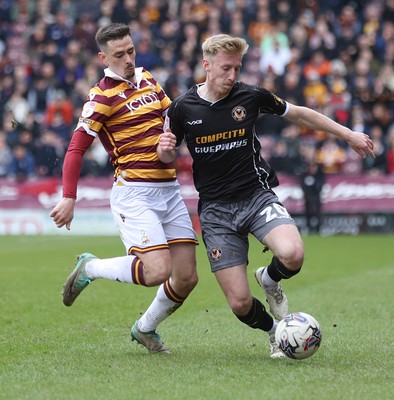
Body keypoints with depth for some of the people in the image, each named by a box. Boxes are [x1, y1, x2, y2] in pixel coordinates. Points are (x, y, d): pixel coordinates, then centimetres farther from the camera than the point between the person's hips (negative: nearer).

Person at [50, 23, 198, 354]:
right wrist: (69, 199, -15)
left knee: (187, 278, 3)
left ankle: (146, 328, 28)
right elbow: (76, 149, -9)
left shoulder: (147, 80, 12)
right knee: (158, 270, -21)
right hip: (134, 192, -7)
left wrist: (168, 146, 5)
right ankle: (90, 268, 5)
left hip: (169, 188, 7)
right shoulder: (102, 97, -8)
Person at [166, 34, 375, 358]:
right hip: (215, 208, 0)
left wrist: (348, 134, 14)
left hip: (257, 196, 0)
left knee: (292, 254, -31)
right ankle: (275, 330, 27)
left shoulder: (250, 96, -3)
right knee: (239, 303, -8)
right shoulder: (182, 108, -3)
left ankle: (270, 280, 7)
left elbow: (299, 114, 12)